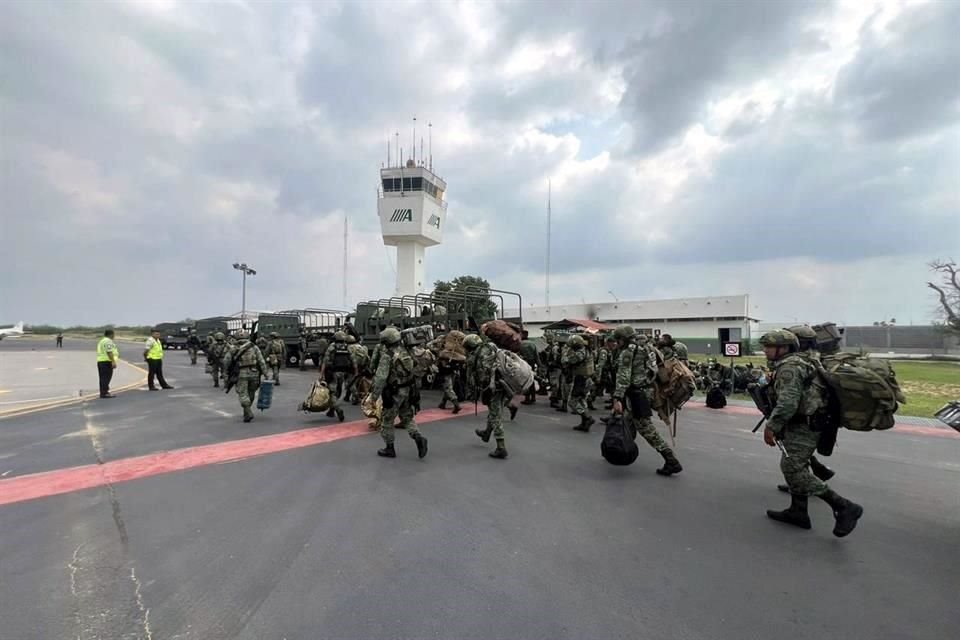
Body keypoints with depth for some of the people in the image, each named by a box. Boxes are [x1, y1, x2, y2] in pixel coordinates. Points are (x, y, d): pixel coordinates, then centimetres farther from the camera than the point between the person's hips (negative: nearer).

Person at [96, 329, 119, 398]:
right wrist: (113, 362, -23)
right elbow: (109, 352, -20)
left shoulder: (101, 341, 22)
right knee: (106, 377, -10)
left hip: (100, 361, 10)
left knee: (103, 377, 12)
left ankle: (103, 392, 17)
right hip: (107, 361, -10)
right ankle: (104, 393, -12)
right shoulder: (108, 341, -11)